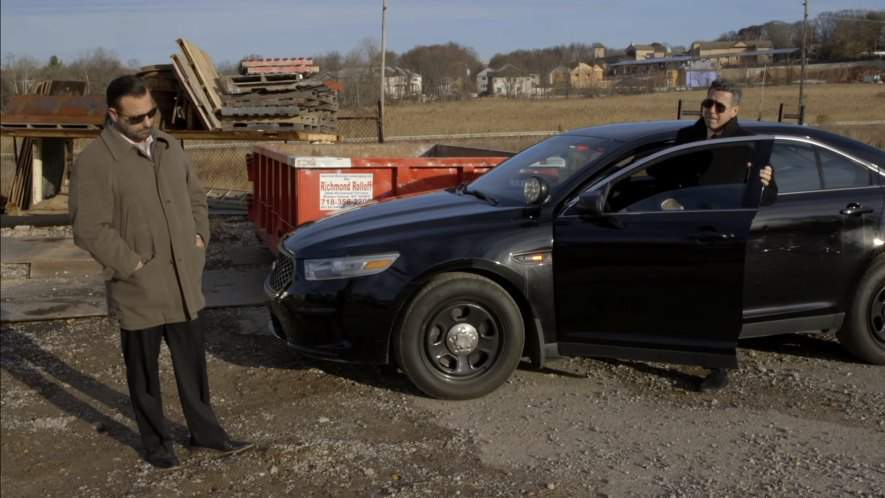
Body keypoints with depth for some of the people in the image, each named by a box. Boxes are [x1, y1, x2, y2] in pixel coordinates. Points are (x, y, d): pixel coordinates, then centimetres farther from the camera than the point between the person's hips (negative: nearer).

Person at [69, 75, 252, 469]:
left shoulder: (168, 146, 7)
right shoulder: (94, 162, -15)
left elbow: (195, 196, 18)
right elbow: (90, 230, -17)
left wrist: (199, 238, 6)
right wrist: (133, 266, -17)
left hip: (184, 280, 6)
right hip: (139, 289, -6)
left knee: (192, 361, 16)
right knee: (145, 371, 10)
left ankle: (204, 432, 30)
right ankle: (155, 443, 26)